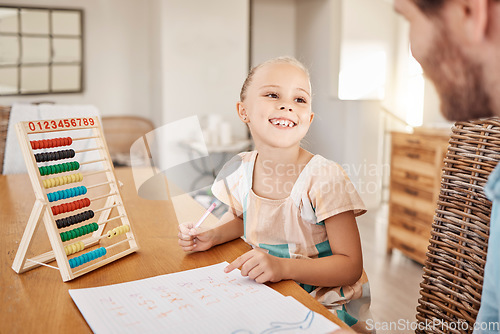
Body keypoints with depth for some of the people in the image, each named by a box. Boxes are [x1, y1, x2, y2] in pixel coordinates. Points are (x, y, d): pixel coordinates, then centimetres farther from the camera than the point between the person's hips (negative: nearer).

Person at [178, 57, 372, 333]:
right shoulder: (241, 169, -5)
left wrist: (283, 267, -32)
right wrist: (211, 236, -3)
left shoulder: (325, 177, -21)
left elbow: (351, 266, -19)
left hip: (326, 306, -5)